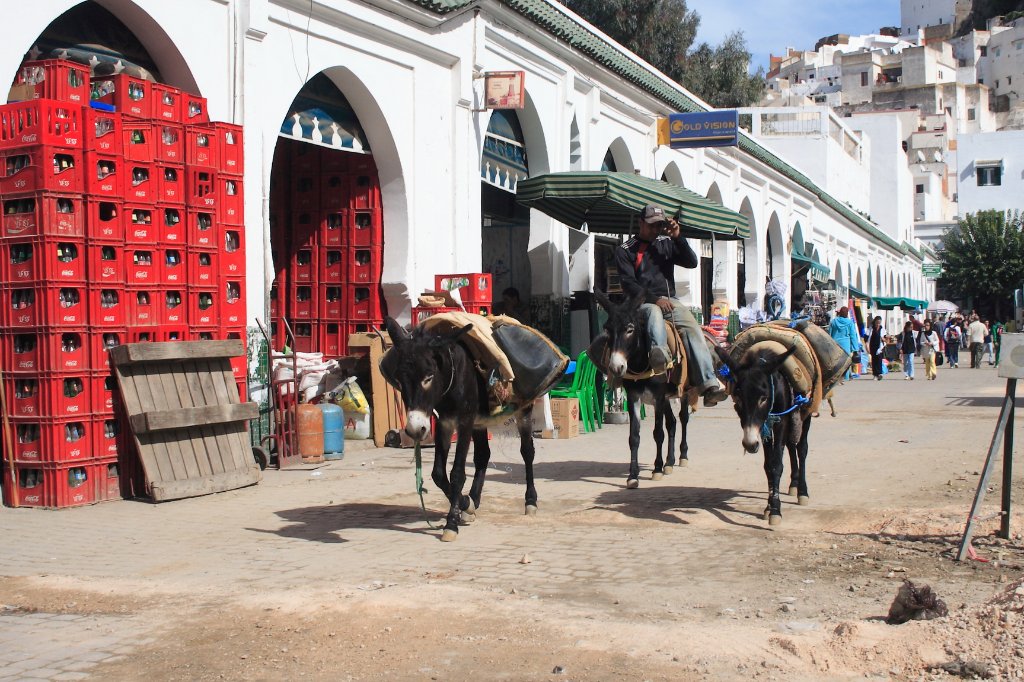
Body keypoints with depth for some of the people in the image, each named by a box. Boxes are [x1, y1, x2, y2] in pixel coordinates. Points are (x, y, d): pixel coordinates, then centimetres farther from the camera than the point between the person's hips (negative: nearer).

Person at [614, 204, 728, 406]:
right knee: (654, 312, -39)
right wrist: (654, 299, -16)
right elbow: (628, 283, -4)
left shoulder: (666, 243, 19)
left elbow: (692, 262, 9)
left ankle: (709, 384, -34)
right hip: (643, 302, -4)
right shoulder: (625, 250, 7)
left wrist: (677, 237, -2)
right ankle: (659, 352, -71)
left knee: (693, 328, -22)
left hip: (669, 300, 4)